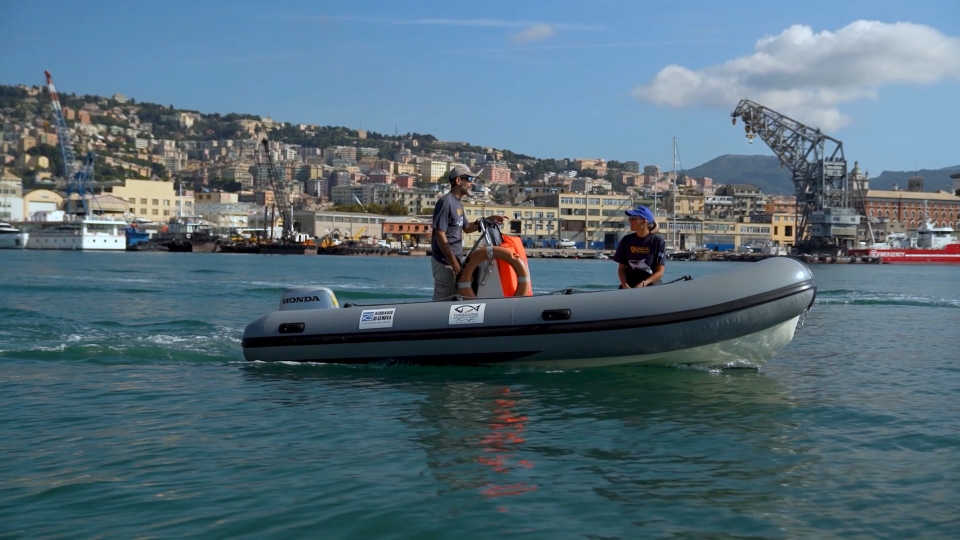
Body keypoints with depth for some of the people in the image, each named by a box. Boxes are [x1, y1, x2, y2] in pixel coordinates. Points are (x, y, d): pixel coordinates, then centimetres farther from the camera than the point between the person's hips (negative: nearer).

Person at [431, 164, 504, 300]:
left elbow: (466, 228, 24)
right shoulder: (445, 202, -16)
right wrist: (454, 262, -20)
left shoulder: (458, 203, 13)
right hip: (445, 263, -10)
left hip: (454, 260, 10)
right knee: (443, 301, -6)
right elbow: (439, 235, -20)